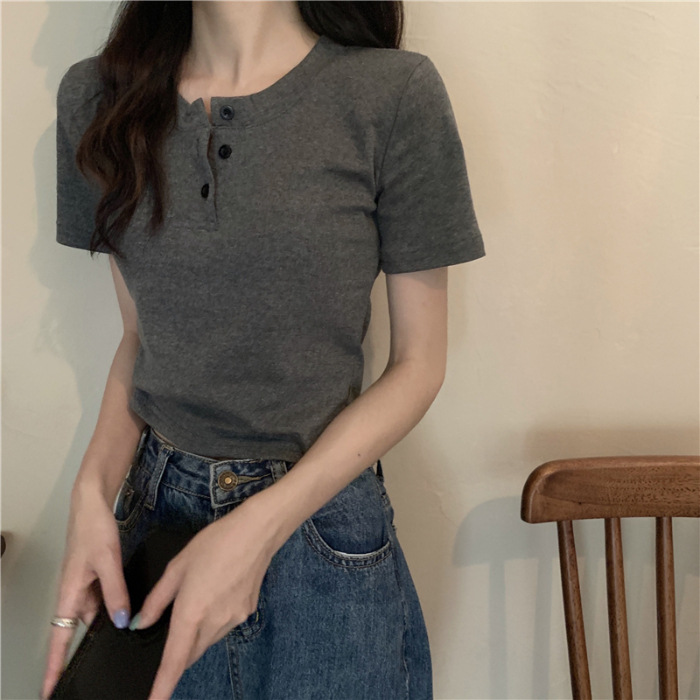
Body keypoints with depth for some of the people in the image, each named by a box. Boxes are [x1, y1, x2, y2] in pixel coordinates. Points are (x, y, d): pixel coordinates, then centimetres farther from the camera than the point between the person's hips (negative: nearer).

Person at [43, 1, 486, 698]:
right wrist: (93, 491, -10)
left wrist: (260, 526, -17)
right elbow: (142, 335, 6)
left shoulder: (395, 93, -13)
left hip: (320, 509, -3)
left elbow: (418, 363, -8)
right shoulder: (94, 96, -1)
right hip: (152, 500, 4)